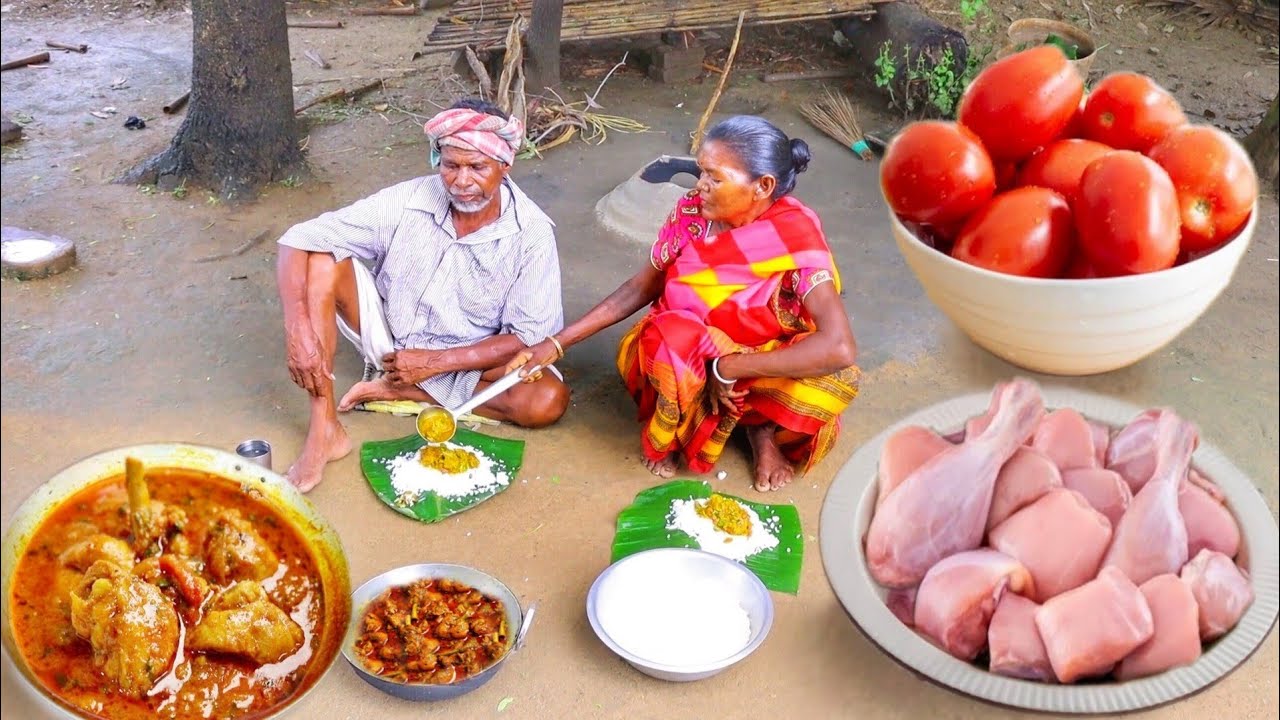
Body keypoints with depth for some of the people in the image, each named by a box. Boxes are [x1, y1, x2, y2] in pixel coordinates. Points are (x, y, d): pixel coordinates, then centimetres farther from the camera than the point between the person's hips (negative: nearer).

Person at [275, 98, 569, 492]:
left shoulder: (532, 233, -19)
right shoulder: (407, 201, -17)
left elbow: (529, 336, -17)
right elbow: (300, 239, -20)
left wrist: (435, 362, -22)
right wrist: (298, 327, -35)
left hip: (468, 360, -1)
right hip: (389, 339, 1)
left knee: (549, 400, -28)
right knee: (322, 258, -24)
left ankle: (395, 392, -14)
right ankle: (324, 431, -24)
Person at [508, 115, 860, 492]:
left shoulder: (796, 238, -25)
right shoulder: (692, 212, -13)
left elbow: (840, 348, -37)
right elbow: (640, 288, 1)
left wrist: (728, 367, -34)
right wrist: (556, 343, -4)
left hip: (760, 364, -2)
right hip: (677, 356, 2)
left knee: (837, 381, -33)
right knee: (675, 337, -35)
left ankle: (762, 423, -4)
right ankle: (671, 432, -6)